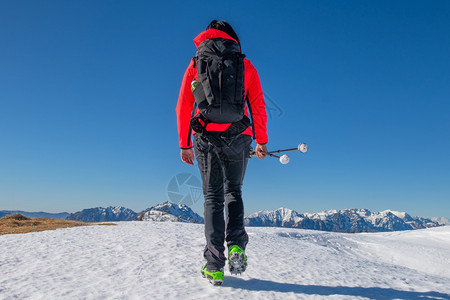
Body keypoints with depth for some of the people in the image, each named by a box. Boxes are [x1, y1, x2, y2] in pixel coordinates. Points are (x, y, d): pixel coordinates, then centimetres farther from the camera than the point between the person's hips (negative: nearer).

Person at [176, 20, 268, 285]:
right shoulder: (246, 65, 12)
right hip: (237, 136, 0)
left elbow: (183, 106, 7)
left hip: (205, 136, 0)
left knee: (213, 196, 5)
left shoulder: (195, 64, 13)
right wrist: (262, 141, 12)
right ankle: (236, 246, -2)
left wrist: (184, 144, 10)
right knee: (233, 191, 17)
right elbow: (258, 106, 6)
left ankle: (215, 265, 1)